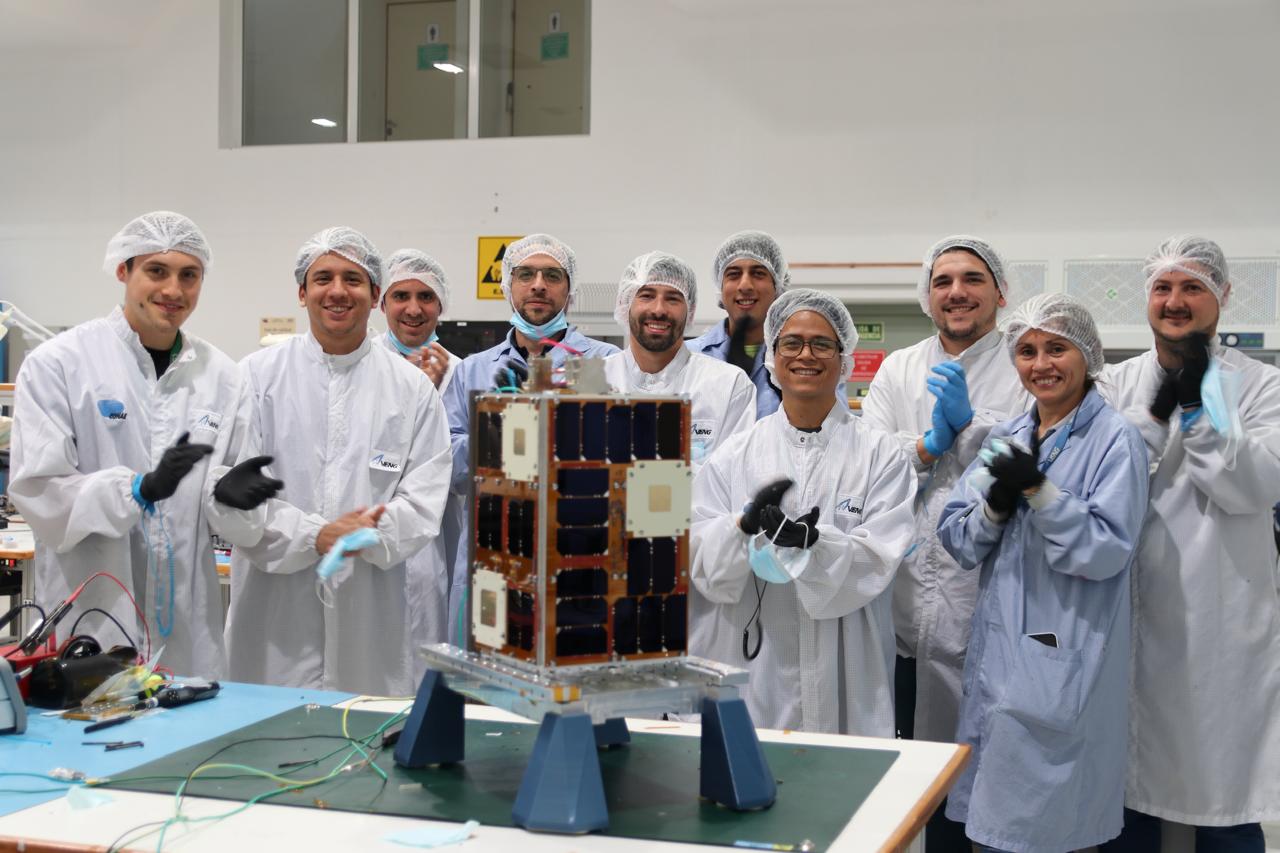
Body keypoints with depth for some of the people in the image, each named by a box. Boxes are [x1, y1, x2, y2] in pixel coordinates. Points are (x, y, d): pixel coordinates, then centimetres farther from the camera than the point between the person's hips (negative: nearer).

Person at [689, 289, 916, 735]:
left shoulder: (880, 453, 0)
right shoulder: (734, 454, 5)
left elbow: (878, 560, -8)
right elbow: (701, 562, -1)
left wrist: (813, 541, -25)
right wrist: (745, 525, -20)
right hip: (750, 662, 1)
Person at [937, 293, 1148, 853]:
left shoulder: (1115, 439, -7)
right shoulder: (1007, 438, 10)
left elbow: (1107, 552, -15)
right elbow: (957, 541, 7)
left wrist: (1038, 488, -22)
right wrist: (996, 502, -12)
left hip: (1064, 665, -6)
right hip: (997, 652, 6)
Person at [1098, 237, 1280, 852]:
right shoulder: (1118, 382, 7)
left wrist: (1196, 410, -19)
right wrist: (1155, 414, -13)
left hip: (1222, 618, -2)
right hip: (1134, 612, 3)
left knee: (1224, 793, 4)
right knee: (1129, 784, 13)